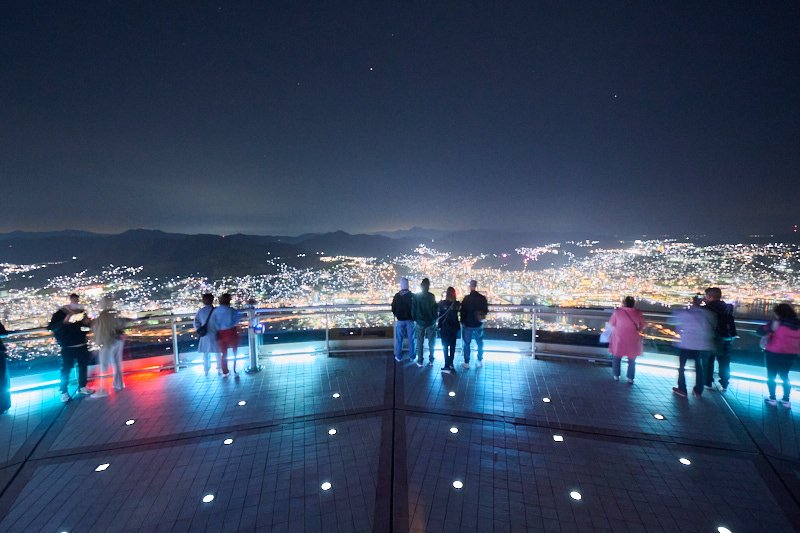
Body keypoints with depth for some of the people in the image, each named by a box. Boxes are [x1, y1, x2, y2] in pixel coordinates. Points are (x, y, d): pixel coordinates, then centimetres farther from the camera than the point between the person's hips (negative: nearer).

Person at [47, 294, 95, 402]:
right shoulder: (61, 313, -7)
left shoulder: (82, 312, 7)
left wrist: (88, 322, -2)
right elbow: (51, 327, -15)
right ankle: (64, 392, 6)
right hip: (68, 347, -5)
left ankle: (82, 387, 25)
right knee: (66, 369, -2)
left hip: (82, 345, 5)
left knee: (83, 366, 12)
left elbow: (88, 324, 21)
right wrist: (64, 322, -29)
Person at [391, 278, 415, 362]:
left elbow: (393, 308, -1)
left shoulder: (397, 296, -6)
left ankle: (398, 357, 14)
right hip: (410, 319, 0)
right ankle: (411, 356, 15)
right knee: (411, 339, 9)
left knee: (399, 339, 9)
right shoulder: (412, 295, -8)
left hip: (400, 320, 0)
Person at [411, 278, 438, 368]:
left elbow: (413, 310, -1)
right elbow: (435, 309, -7)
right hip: (431, 321, -1)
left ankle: (420, 361, 12)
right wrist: (435, 317, 9)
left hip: (420, 322, 1)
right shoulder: (431, 296, -12)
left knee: (420, 343, 9)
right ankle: (431, 360, 17)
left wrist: (414, 319, 10)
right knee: (431, 342, 12)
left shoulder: (416, 296, -6)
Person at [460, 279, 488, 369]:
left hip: (467, 324, -2)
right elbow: (486, 310, 4)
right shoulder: (482, 298, -6)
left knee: (467, 344, 9)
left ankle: (466, 363, 13)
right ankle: (480, 361, 24)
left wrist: (462, 322, 7)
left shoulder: (466, 298, -15)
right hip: (478, 324, 2)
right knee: (480, 343, 18)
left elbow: (462, 310, -8)